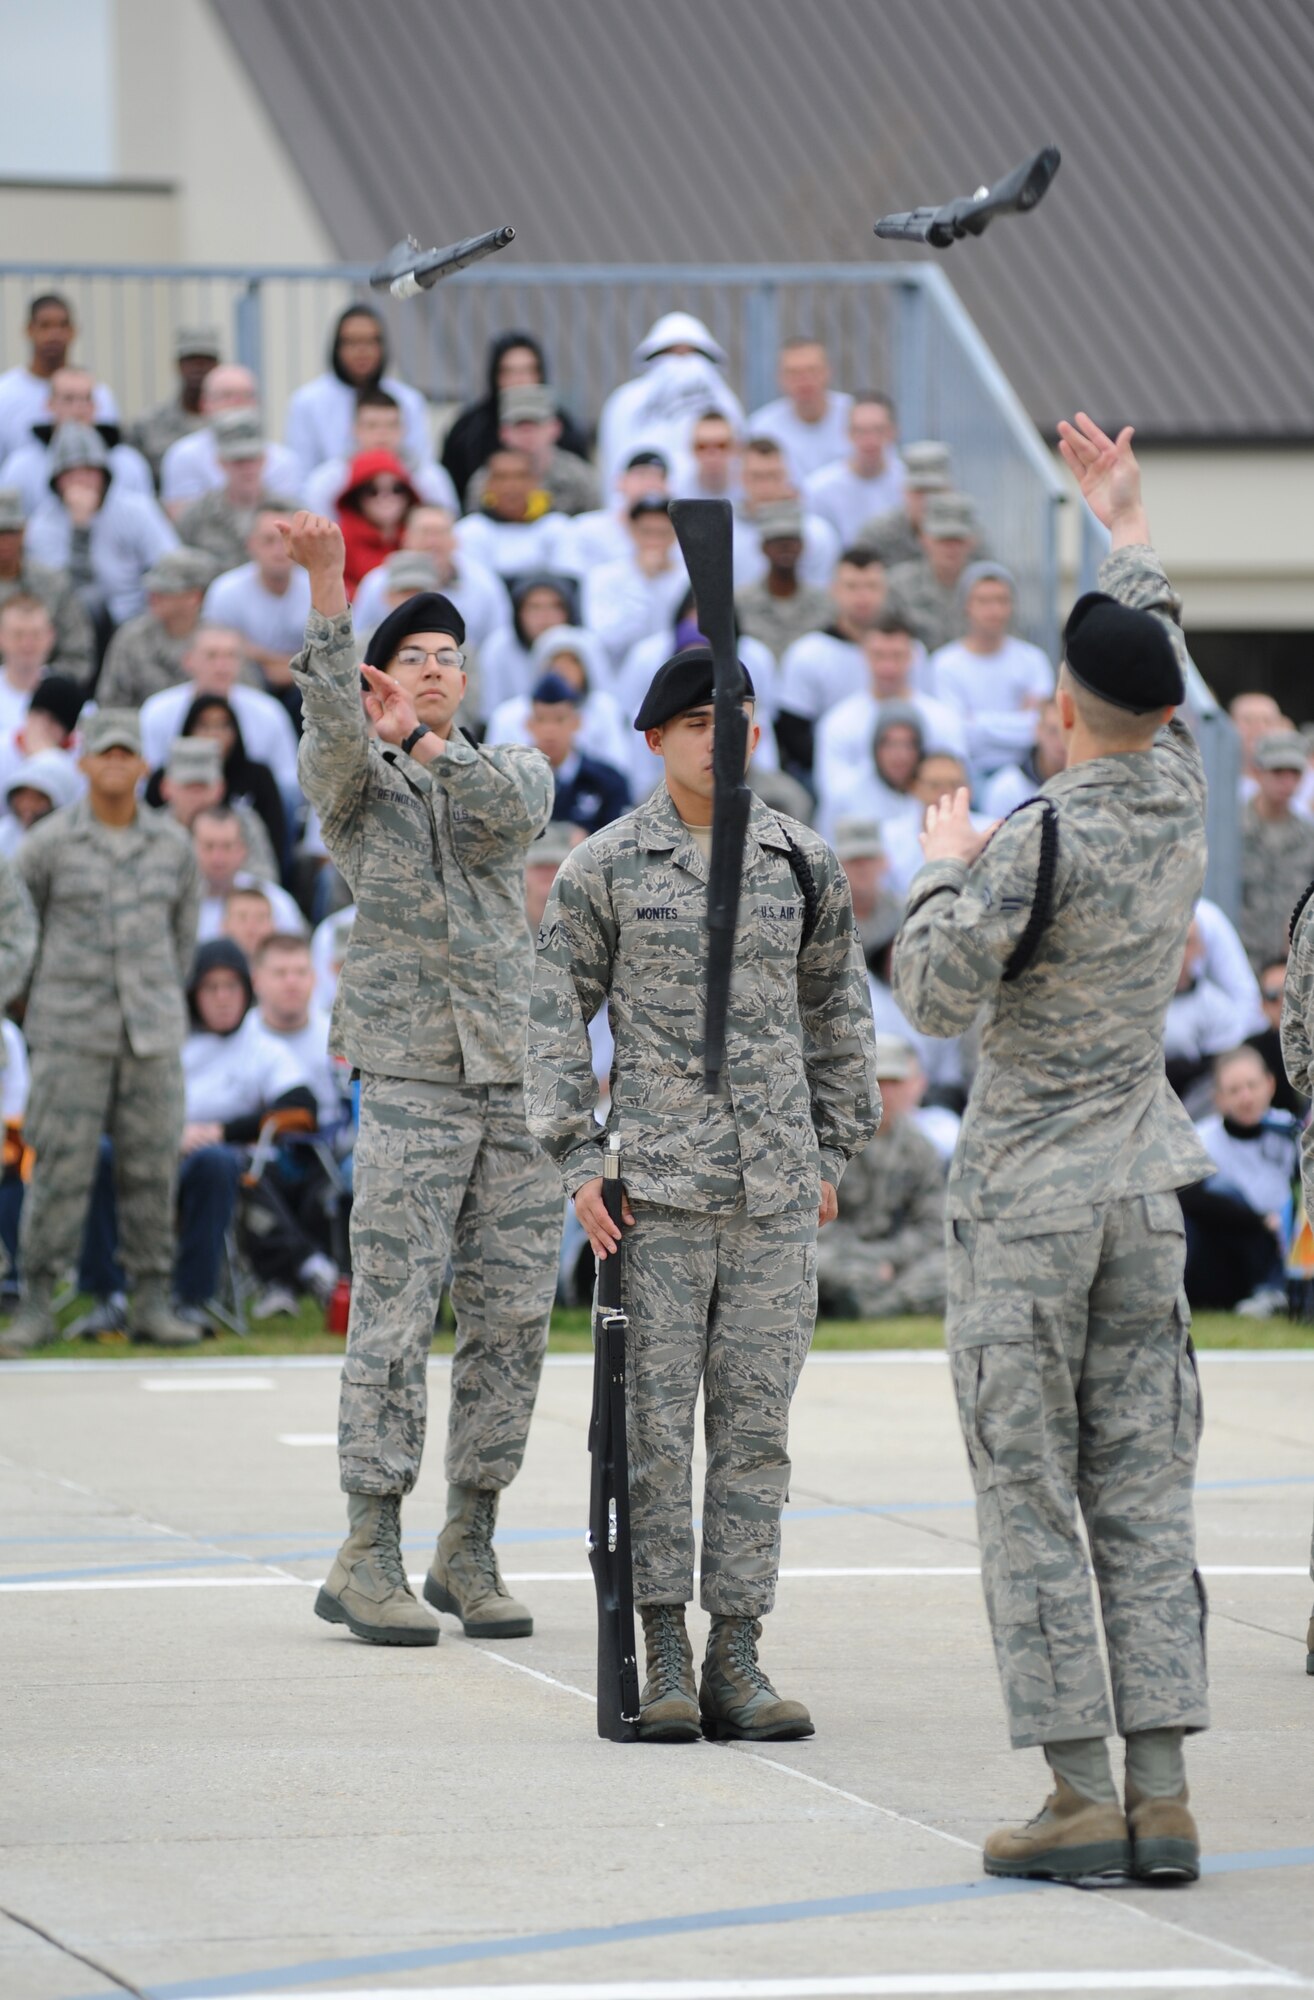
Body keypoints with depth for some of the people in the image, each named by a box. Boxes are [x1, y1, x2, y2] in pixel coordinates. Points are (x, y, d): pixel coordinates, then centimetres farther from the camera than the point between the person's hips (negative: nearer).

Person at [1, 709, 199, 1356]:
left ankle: (152, 1303, 9)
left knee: (151, 1168, 2)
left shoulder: (172, 844, 6)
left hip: (151, 1035, 3)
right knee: (60, 1168, -6)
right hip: (71, 1034, -3)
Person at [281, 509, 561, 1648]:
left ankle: (470, 1551, 12)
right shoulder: (355, 782, 6)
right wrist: (327, 583, -29)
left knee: (513, 1318, 3)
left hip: (520, 1083, 4)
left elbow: (507, 815, -8)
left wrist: (419, 740, 0)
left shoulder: (516, 769, 16)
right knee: (395, 1318, -7)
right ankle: (369, 1559, -4)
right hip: (412, 1080, -4)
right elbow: (334, 724, -17)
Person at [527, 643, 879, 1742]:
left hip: (776, 1191, 2)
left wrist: (834, 1151, 15)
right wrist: (577, 1158, -4)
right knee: (658, 1421, -3)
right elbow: (559, 1016, 4)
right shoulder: (604, 867, 2)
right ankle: (665, 1659, 2)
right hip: (657, 1186, -2)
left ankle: (736, 1658, 6)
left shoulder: (803, 863, 10)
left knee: (757, 1421, 2)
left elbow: (837, 1011, 18)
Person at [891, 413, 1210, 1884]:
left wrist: (945, 871, -1)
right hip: (1143, 1192, 6)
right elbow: (1164, 664, 22)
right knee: (1144, 1497, 5)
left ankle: (1081, 1799, -6)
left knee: (1031, 1499, -2)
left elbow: (934, 994, -18)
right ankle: (1162, 1794, 0)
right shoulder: (1177, 798, 2)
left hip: (1026, 1197, -6)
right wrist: (1123, 526, 36)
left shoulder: (1047, 839, -18)